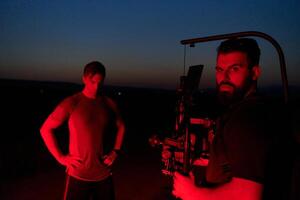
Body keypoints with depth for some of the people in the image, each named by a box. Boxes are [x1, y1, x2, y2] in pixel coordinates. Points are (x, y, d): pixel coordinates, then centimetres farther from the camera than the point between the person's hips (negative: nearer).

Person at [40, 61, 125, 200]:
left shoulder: (109, 103, 1)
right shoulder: (71, 103, -10)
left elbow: (121, 127, 17)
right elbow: (45, 129, -4)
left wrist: (115, 151, 7)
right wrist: (60, 157, -8)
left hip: (104, 174, 4)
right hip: (78, 175, -3)